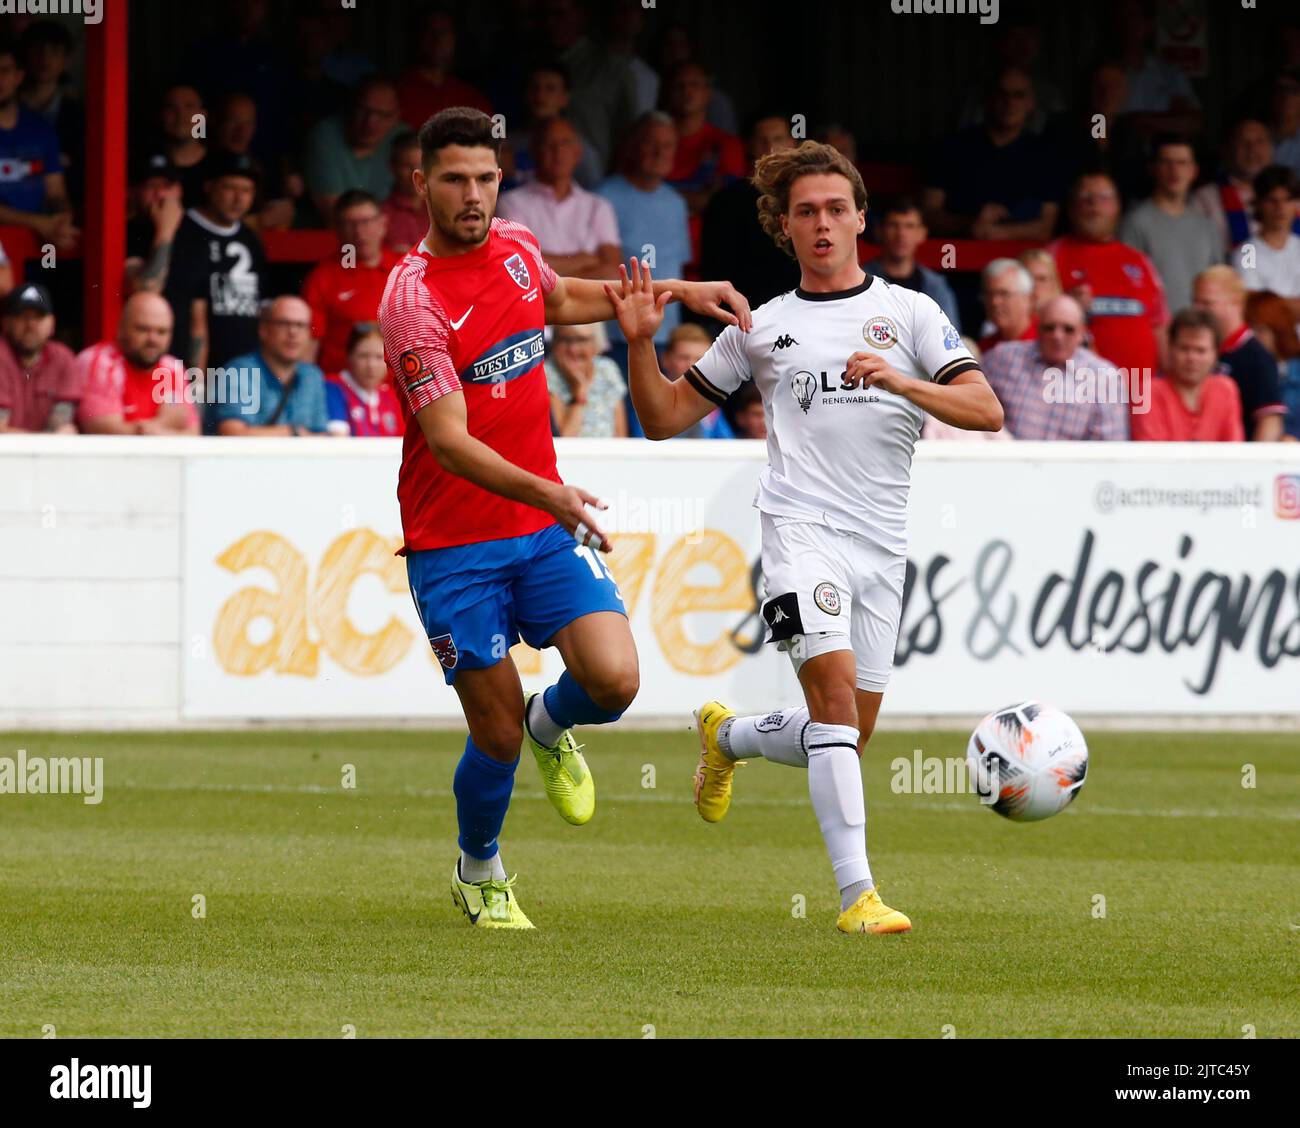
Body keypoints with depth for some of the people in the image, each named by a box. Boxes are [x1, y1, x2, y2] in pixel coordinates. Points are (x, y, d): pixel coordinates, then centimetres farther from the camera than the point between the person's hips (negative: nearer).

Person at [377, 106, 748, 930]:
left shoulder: (517, 247, 2)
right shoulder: (413, 298, -19)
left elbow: (561, 300, 29)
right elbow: (450, 442, -26)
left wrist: (681, 292, 24)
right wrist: (545, 492, -40)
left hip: (545, 524, 5)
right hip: (453, 544, -5)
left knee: (614, 679, -15)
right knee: (498, 736, -2)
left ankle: (552, 728, 22)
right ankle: (480, 874, 28)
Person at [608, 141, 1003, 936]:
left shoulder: (908, 312, 10)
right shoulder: (760, 328, 13)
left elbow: (986, 410, 0)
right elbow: (666, 417, 18)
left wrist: (902, 383, -16)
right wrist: (642, 342, 1)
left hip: (884, 542, 2)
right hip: (803, 523, -2)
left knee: (847, 738, 8)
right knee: (835, 688, -23)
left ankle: (729, 737, 40)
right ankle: (857, 893, -25)